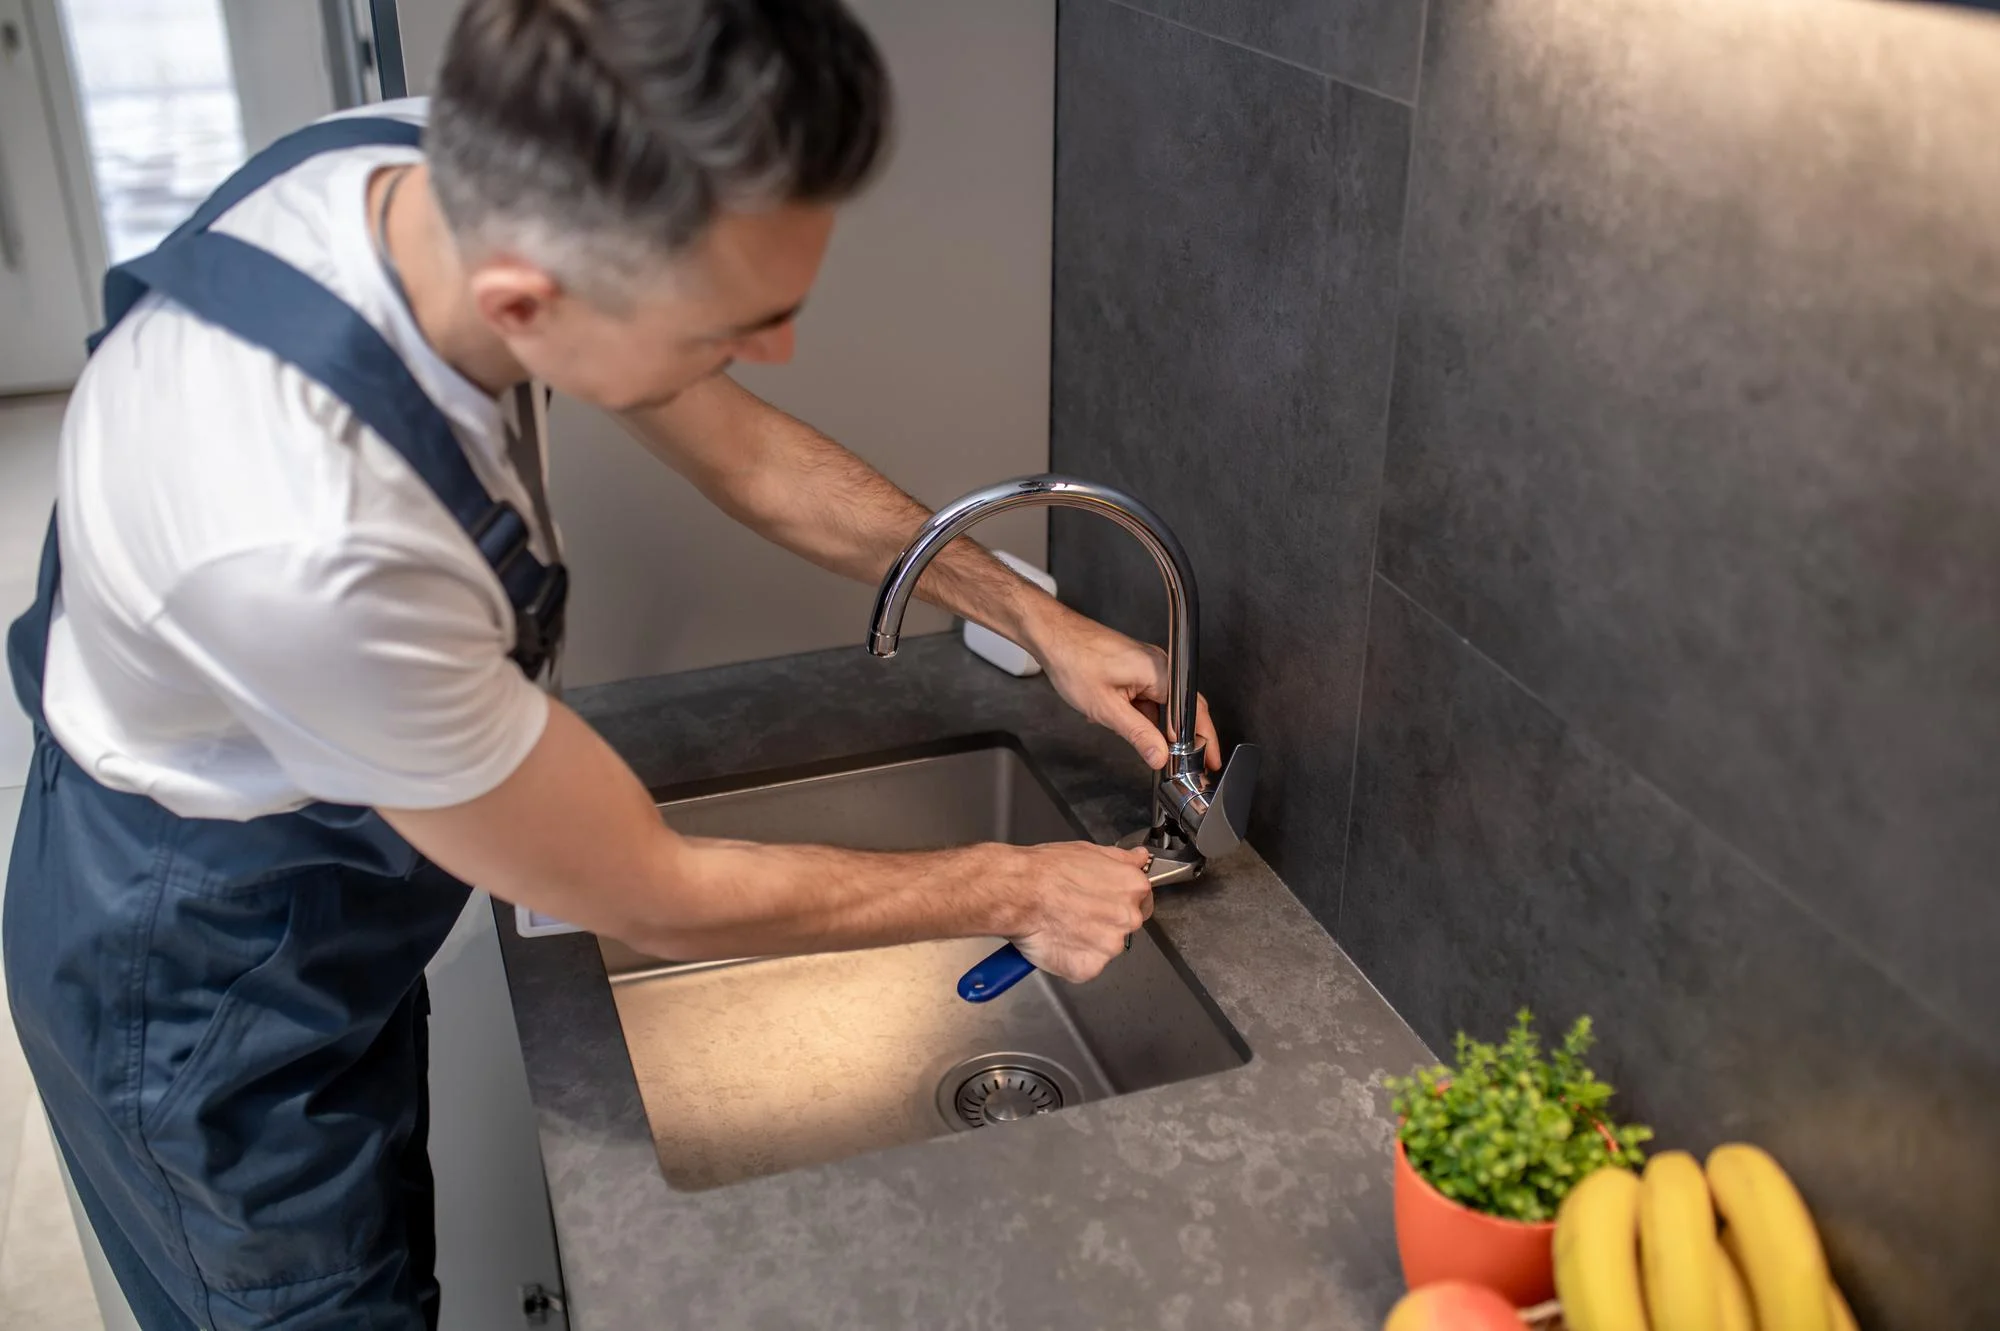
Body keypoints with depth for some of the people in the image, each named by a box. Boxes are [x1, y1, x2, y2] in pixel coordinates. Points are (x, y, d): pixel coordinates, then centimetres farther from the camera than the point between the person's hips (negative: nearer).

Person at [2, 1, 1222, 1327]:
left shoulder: (471, 178, -22)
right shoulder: (307, 541, -43)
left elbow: (749, 453, -3)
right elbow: (657, 901, -27)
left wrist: (1039, 620, -1)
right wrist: (1016, 889, -15)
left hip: (332, 896, 7)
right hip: (208, 995, -6)